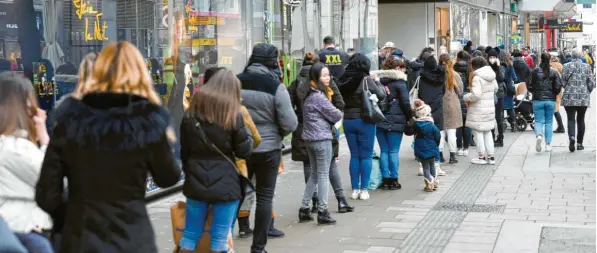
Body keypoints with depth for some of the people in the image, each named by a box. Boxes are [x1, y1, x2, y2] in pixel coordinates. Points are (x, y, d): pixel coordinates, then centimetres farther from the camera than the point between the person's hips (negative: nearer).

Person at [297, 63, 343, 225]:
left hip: (310, 138, 9)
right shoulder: (319, 97, -17)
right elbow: (336, 115, -11)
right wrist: (338, 114, 9)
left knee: (314, 174, 16)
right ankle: (322, 212, 2)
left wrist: (326, 118, 1)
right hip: (322, 139, -9)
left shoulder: (308, 95, 12)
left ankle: (304, 209, 16)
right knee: (323, 175, -2)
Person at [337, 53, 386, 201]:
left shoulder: (344, 80, 1)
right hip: (364, 121, -4)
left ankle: (355, 189, 14)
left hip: (348, 121, 4)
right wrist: (379, 83, 10)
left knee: (354, 155, 12)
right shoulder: (366, 80, -12)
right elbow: (381, 96, -5)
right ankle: (364, 190, 5)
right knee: (366, 156, 5)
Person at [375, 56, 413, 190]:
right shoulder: (399, 82, -6)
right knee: (394, 151, 1)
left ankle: (385, 179, 10)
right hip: (395, 122, -5)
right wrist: (410, 118, 4)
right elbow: (405, 103, -8)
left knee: (383, 151, 8)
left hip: (379, 121, 5)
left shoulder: (377, 80, 9)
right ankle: (393, 180, 4)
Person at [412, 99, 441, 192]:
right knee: (432, 164, 20)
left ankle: (429, 183, -3)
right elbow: (438, 136, -5)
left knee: (425, 166, 7)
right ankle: (434, 182, 28)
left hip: (421, 150, 0)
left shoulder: (415, 124, -9)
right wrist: (435, 145, 10)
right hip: (431, 149, 0)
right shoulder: (431, 125, -13)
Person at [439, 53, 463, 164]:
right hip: (452, 105, 0)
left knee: (440, 131, 9)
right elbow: (460, 91, 2)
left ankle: (439, 154, 10)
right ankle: (452, 156, 6)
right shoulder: (455, 75, -6)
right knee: (451, 131, 4)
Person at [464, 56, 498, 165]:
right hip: (490, 107, 8)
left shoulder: (477, 78, -19)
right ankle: (490, 156, 18)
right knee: (487, 132, 16)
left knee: (478, 132, 3)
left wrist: (466, 98, -8)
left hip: (479, 109, -8)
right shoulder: (491, 76, 6)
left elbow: (476, 95, -25)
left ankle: (481, 156, 7)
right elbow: (495, 88, 20)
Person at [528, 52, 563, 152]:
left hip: (538, 100, -1)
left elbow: (529, 85, -3)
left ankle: (539, 135, -26)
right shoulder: (554, 72, -2)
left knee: (538, 121, 4)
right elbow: (558, 86, -5)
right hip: (551, 100, 1)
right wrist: (554, 94, 14)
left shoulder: (535, 71, -4)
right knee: (549, 122, 10)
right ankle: (548, 144, 9)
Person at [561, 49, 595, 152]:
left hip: (569, 97, -1)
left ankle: (572, 137, -24)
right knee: (580, 120, 12)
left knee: (571, 119, 1)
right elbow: (591, 83, -1)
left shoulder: (566, 66, -3)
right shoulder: (587, 67, 0)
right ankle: (579, 143, 15)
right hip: (583, 98, 1)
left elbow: (563, 81, -3)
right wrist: (587, 92, 16)